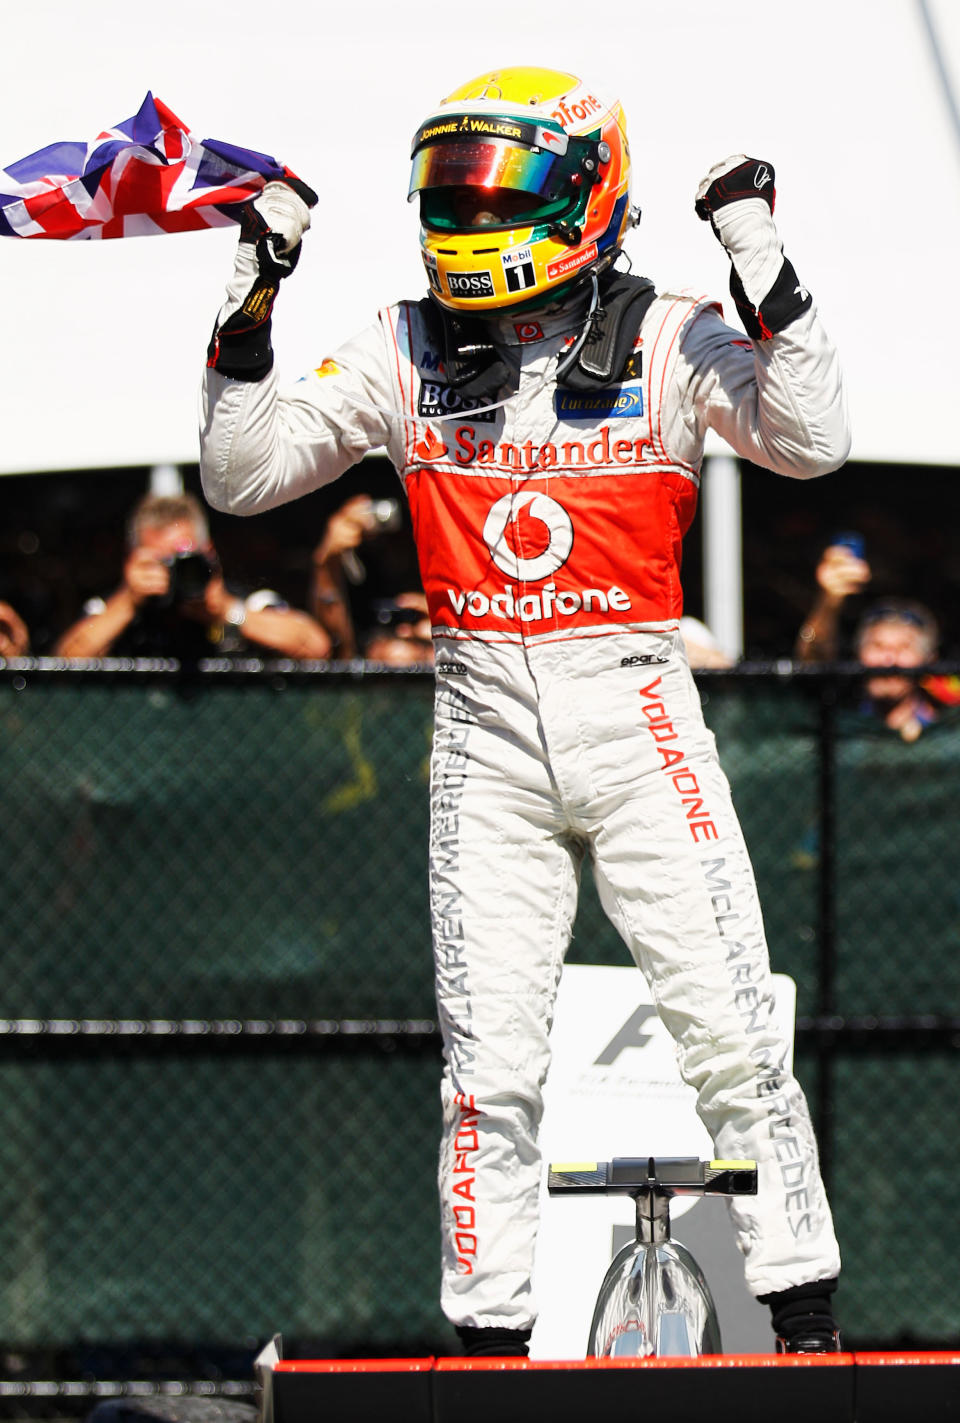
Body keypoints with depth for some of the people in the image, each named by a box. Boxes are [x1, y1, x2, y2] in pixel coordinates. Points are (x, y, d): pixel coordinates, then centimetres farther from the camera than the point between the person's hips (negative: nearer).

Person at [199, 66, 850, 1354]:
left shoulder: (667, 341, -1)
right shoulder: (408, 356, 6)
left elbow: (810, 443, -13)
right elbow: (241, 477, 6)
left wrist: (768, 279, -19)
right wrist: (247, 318, -5)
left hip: (635, 716, -2)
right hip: (485, 731, 2)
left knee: (732, 1032, -5)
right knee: (490, 1064, 1)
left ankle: (808, 1327, 4)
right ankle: (490, 1340, 9)